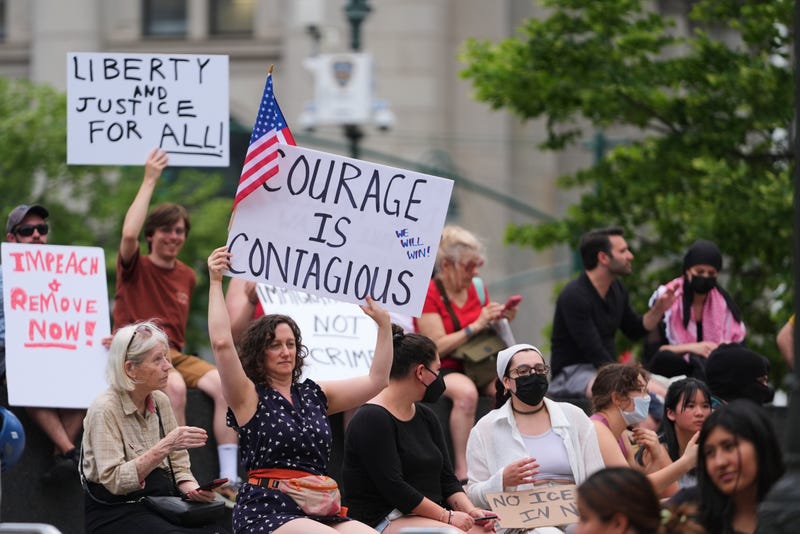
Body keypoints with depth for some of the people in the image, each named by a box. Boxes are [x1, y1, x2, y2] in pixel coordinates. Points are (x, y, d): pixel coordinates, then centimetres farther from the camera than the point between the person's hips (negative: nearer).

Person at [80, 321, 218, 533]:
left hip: (158, 507, 7)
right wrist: (165, 447, -27)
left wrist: (192, 490, -8)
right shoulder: (105, 410, -12)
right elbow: (113, 480, -21)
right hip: (113, 514, -7)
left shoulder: (160, 401, 9)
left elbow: (179, 467, 15)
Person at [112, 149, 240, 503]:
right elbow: (129, 234, -20)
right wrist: (149, 182, -17)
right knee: (175, 385, -37)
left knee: (224, 383, -24)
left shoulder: (187, 277, 18)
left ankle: (229, 480, -28)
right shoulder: (134, 268, 2)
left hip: (174, 354, 5)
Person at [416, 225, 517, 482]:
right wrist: (477, 325, -18)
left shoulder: (477, 289, 12)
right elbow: (438, 347, -14)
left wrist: (501, 319, 0)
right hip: (441, 371, -6)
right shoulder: (429, 293, -7)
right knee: (466, 392, -39)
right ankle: (462, 470, -36)